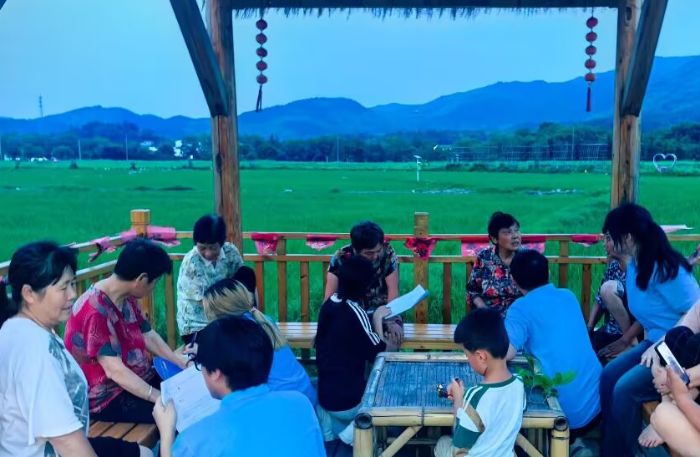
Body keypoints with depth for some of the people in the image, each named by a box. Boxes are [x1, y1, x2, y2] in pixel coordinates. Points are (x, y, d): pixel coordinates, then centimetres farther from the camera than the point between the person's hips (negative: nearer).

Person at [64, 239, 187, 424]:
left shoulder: (127, 298, 0)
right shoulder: (96, 311, -27)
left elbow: (148, 335, 8)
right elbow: (114, 370, -30)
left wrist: (183, 365, -1)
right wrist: (161, 399, -32)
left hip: (137, 378, 9)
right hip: (106, 396, -9)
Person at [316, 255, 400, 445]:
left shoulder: (329, 303, -1)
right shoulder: (355, 312, -24)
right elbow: (377, 351, -13)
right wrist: (377, 318, -4)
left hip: (323, 394, 7)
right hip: (347, 401, -7)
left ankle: (330, 423, 17)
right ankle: (356, 431, -1)